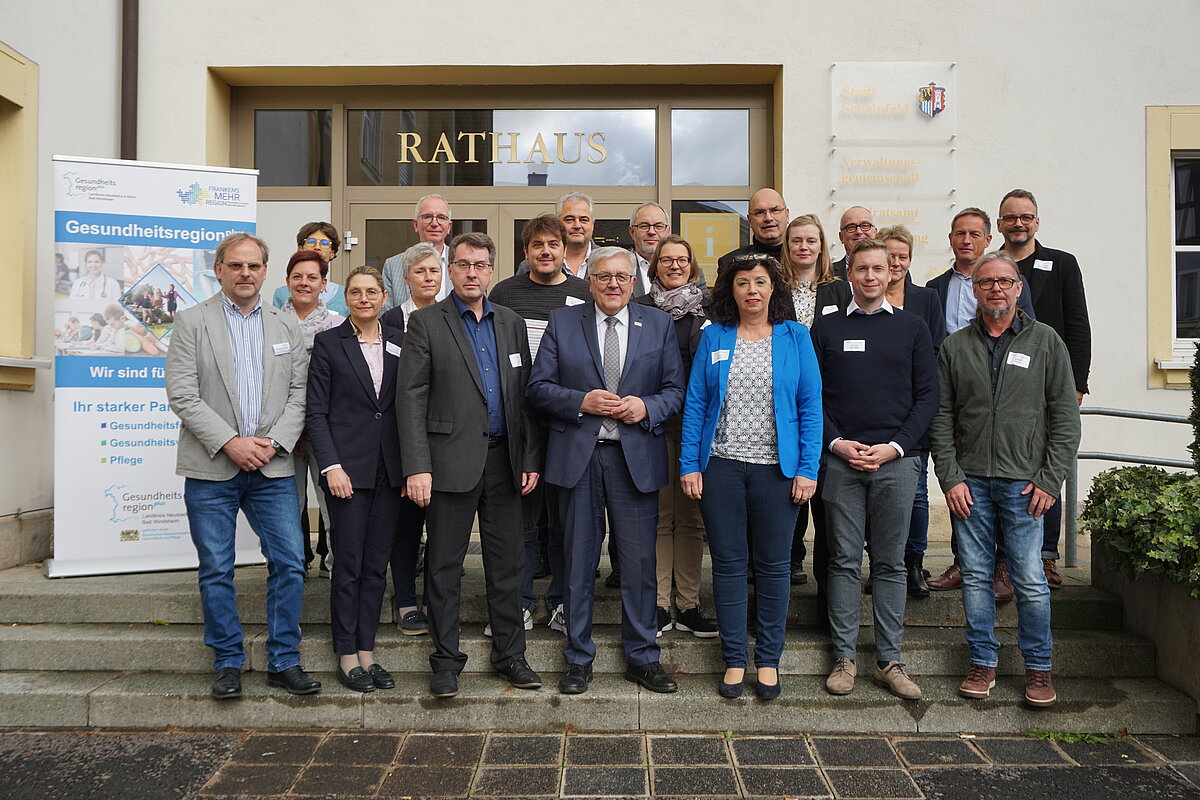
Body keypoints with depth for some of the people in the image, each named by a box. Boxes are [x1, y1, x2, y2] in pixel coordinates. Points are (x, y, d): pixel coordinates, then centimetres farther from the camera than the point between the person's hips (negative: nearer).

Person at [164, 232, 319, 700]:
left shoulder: (287, 328, 11)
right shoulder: (192, 322, 2)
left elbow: (298, 394, 6)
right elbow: (182, 395, -6)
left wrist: (273, 443, -8)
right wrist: (230, 443, -14)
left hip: (272, 468, 2)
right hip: (211, 469, -2)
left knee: (289, 563, 0)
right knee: (216, 571, 5)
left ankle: (283, 661, 14)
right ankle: (228, 663, 21)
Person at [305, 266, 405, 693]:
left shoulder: (399, 342, 9)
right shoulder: (328, 342, 1)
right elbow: (316, 411, -2)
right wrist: (330, 465, -11)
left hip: (389, 469, 3)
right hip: (348, 467, -3)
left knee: (377, 565, 8)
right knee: (348, 565, 2)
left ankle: (367, 651, 19)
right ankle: (347, 655, 14)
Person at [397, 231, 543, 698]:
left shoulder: (511, 324, 12)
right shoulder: (426, 323, -1)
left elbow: (525, 395, 12)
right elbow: (411, 398, -6)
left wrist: (531, 458, 6)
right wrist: (417, 466, -14)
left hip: (504, 459, 4)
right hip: (452, 460, -3)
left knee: (507, 563, 10)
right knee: (444, 566, 5)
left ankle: (510, 654, 23)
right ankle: (446, 661, 19)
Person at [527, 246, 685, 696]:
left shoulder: (659, 325, 9)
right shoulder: (562, 323, 6)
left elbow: (675, 389, 7)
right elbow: (539, 387, 2)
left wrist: (646, 407, -12)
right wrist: (582, 402, -14)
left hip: (637, 456, 1)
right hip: (579, 456, 0)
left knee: (639, 562, 5)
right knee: (579, 562, 8)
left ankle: (643, 658, 22)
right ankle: (579, 659, 23)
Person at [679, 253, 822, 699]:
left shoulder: (795, 337, 4)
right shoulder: (714, 337, 6)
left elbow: (811, 406, 1)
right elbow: (695, 404, 4)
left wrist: (808, 469, -6)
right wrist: (689, 465, -2)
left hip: (777, 468, 0)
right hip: (722, 465, 1)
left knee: (773, 565, 7)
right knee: (728, 563, 7)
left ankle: (768, 660, 22)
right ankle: (734, 659, 20)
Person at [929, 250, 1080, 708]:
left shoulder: (1046, 342, 5)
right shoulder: (954, 347, 8)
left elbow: (1065, 416, 2)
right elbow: (941, 418, 5)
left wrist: (1050, 479, -5)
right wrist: (950, 477, -4)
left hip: (1025, 483, -1)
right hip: (969, 483, 2)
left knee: (1030, 581, 1)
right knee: (975, 577, 7)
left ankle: (1038, 668, 18)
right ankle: (983, 662, 20)